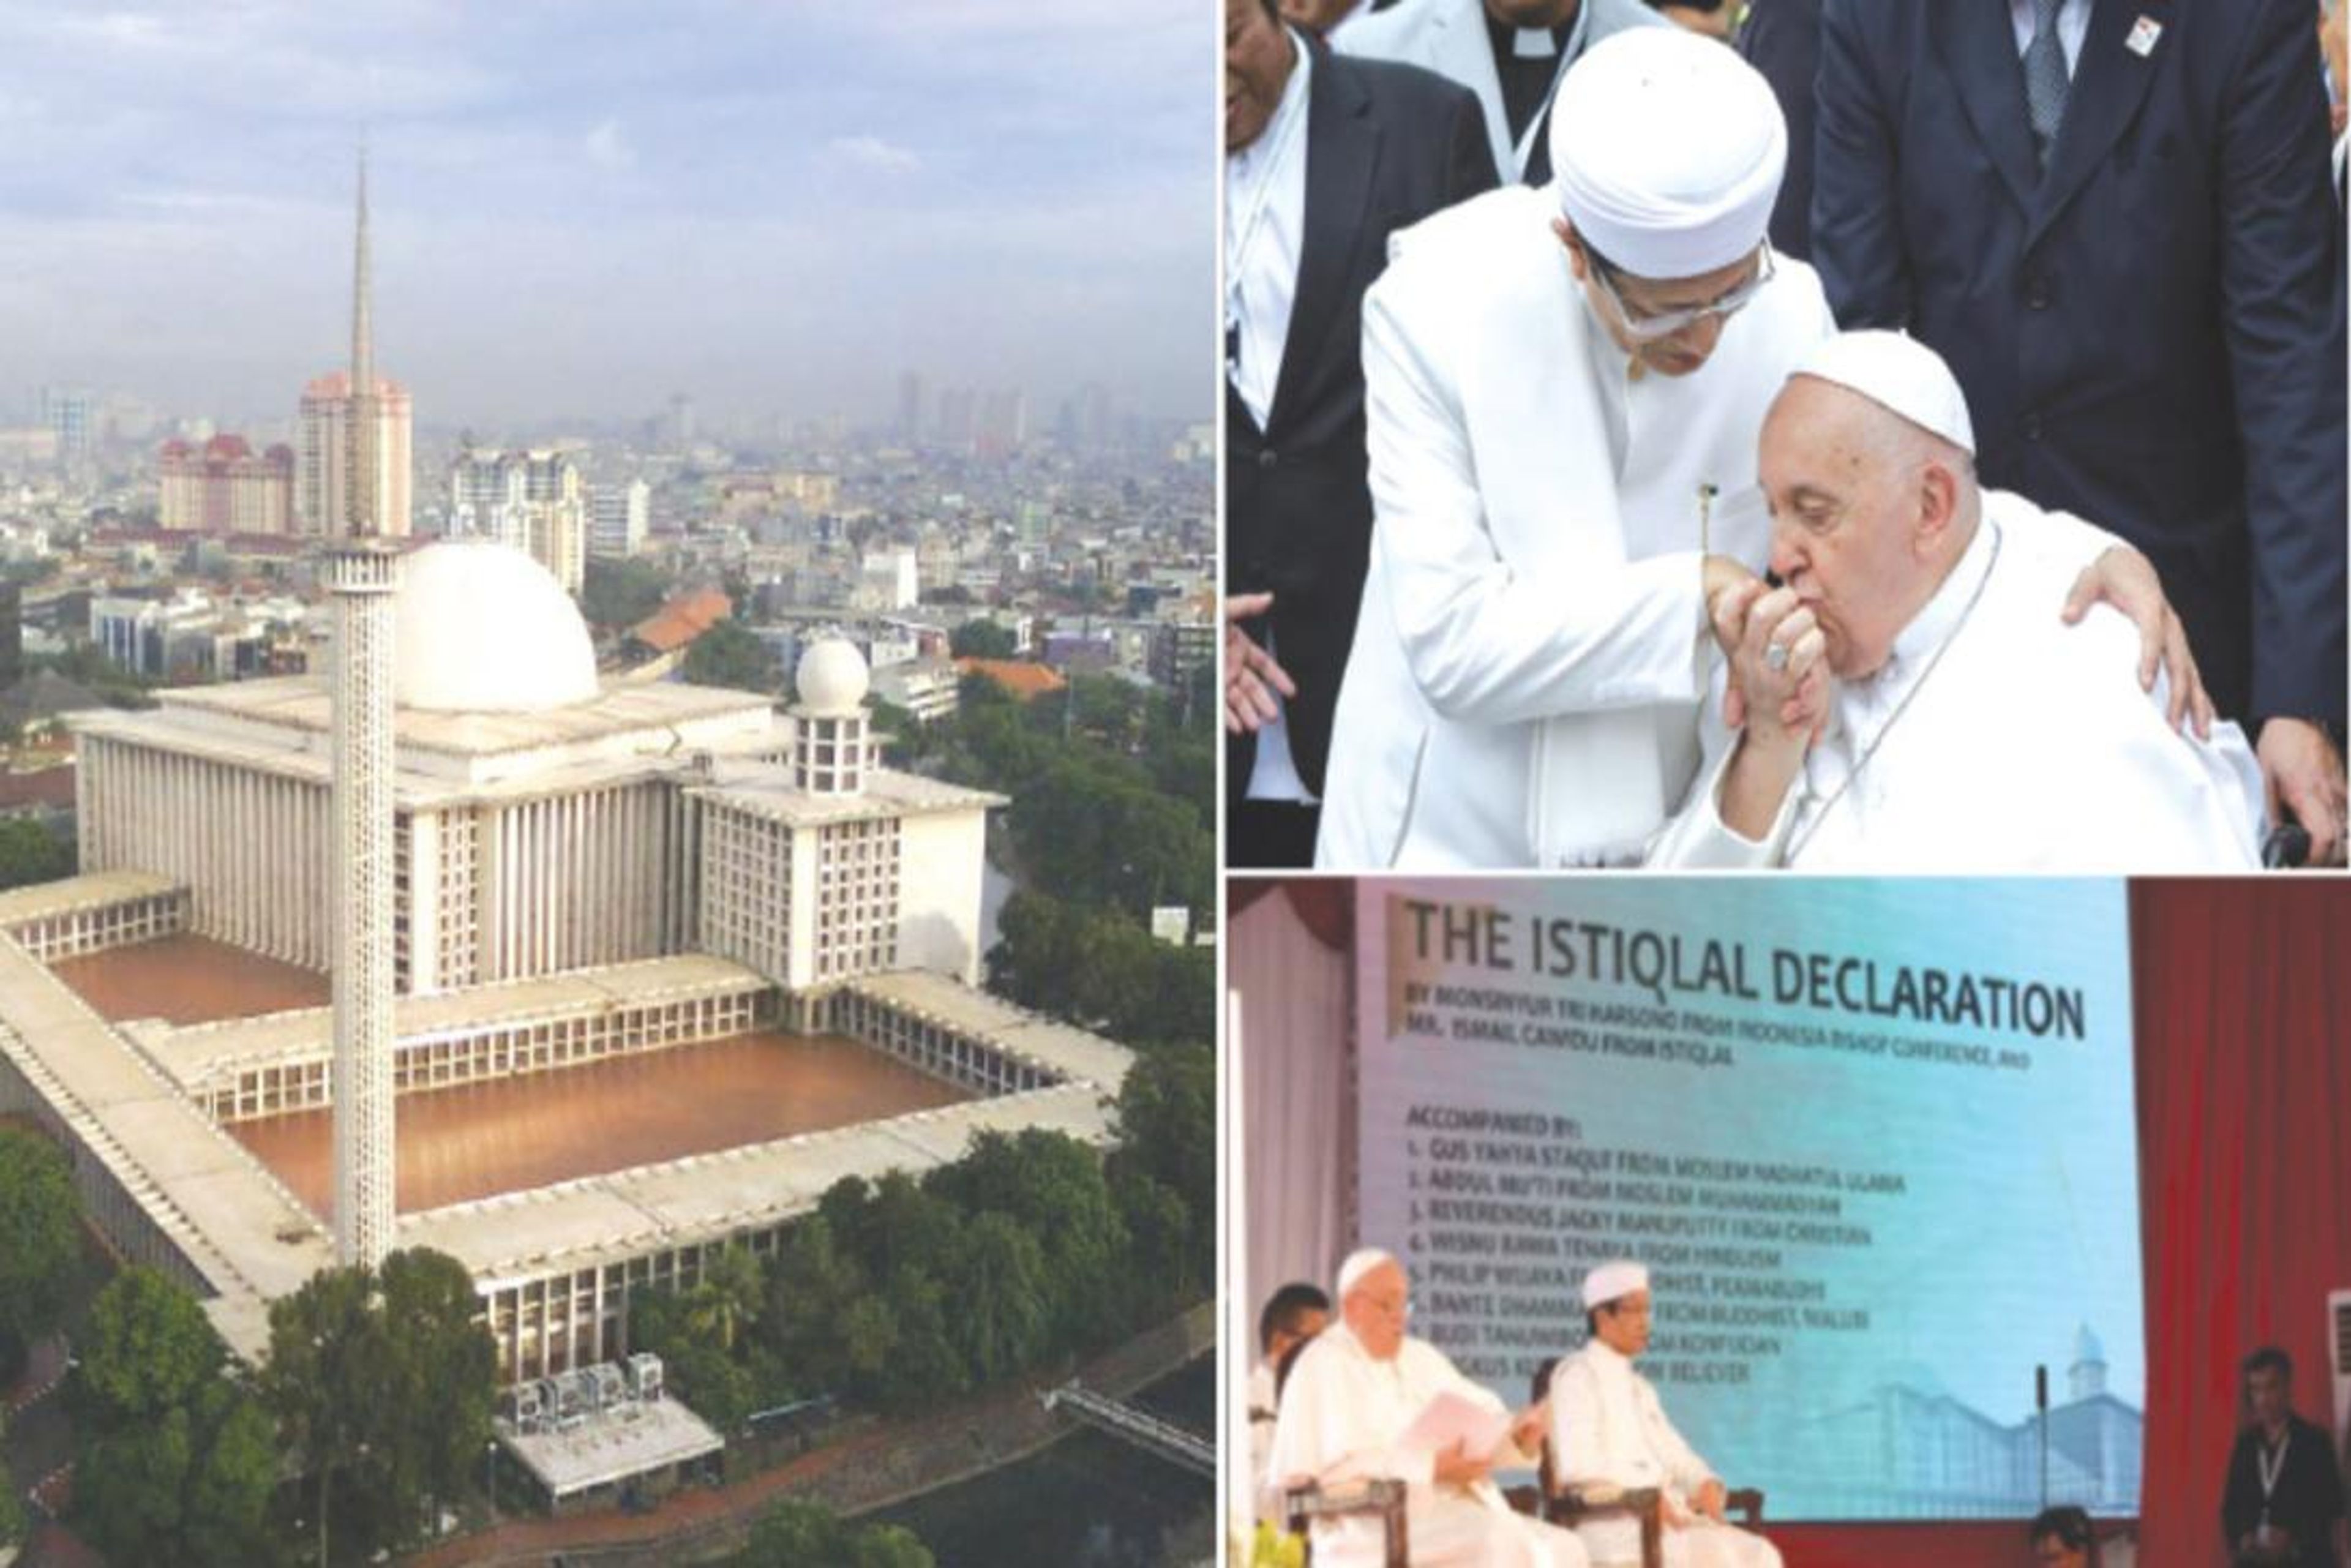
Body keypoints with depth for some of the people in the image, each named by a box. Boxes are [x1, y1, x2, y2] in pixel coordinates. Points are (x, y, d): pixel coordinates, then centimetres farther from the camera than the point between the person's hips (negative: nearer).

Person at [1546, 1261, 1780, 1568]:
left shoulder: (1639, 1387, 25)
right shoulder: (1577, 1375, -3)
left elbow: (1672, 1454, 21)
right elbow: (1579, 1467, -15)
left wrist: (1706, 1485, -2)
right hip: (1608, 1523, -8)